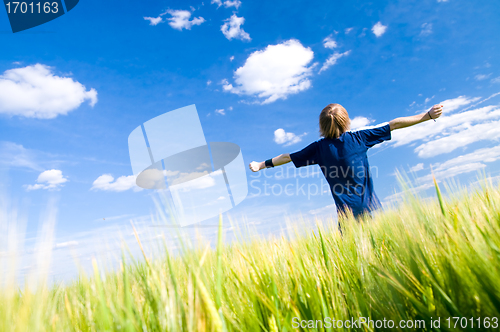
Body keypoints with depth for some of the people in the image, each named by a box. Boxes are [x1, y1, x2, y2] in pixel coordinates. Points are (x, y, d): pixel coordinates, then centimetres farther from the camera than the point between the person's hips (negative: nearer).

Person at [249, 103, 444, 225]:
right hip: (370, 207, 0)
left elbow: (287, 157, 6)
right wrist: (427, 115, 7)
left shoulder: (319, 148, -2)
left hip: (346, 211, 0)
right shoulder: (358, 138, -4)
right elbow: (393, 125, 0)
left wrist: (261, 165, 18)